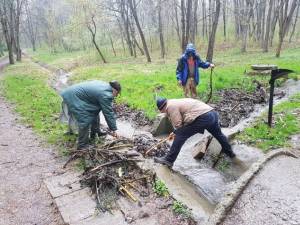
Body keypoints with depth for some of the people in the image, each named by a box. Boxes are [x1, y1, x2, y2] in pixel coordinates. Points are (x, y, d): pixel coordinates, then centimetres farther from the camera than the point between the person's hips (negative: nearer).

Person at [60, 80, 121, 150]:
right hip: (73, 98, -11)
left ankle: (95, 132, 33)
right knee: (85, 122, -10)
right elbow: (108, 113, -16)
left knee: (94, 112, 18)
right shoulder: (105, 95, -22)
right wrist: (113, 129, -6)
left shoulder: (105, 85, 7)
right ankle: (82, 146, 2)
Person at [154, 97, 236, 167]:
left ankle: (169, 160, 1)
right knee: (218, 134, 32)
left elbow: (178, 124, -8)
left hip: (202, 118, -10)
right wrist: (175, 132, 30)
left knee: (180, 136, -4)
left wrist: (176, 133, 12)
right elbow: (181, 121, 33)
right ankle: (230, 153, 55)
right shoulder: (175, 102, 28)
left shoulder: (171, 107, -3)